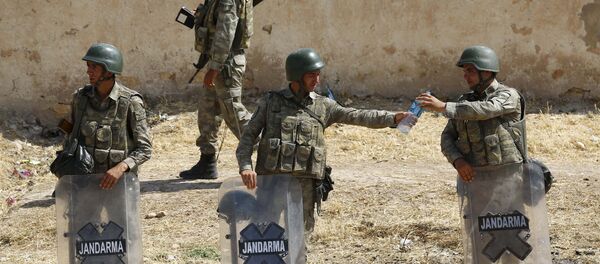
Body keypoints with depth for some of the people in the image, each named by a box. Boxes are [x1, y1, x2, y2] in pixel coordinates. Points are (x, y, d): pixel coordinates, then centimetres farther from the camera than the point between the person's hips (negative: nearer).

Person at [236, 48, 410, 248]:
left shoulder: (323, 106, 10)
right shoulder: (271, 102, 7)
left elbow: (359, 117, 1)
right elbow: (248, 136, 4)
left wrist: (394, 118, -12)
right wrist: (245, 166, -13)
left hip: (304, 183, 1)